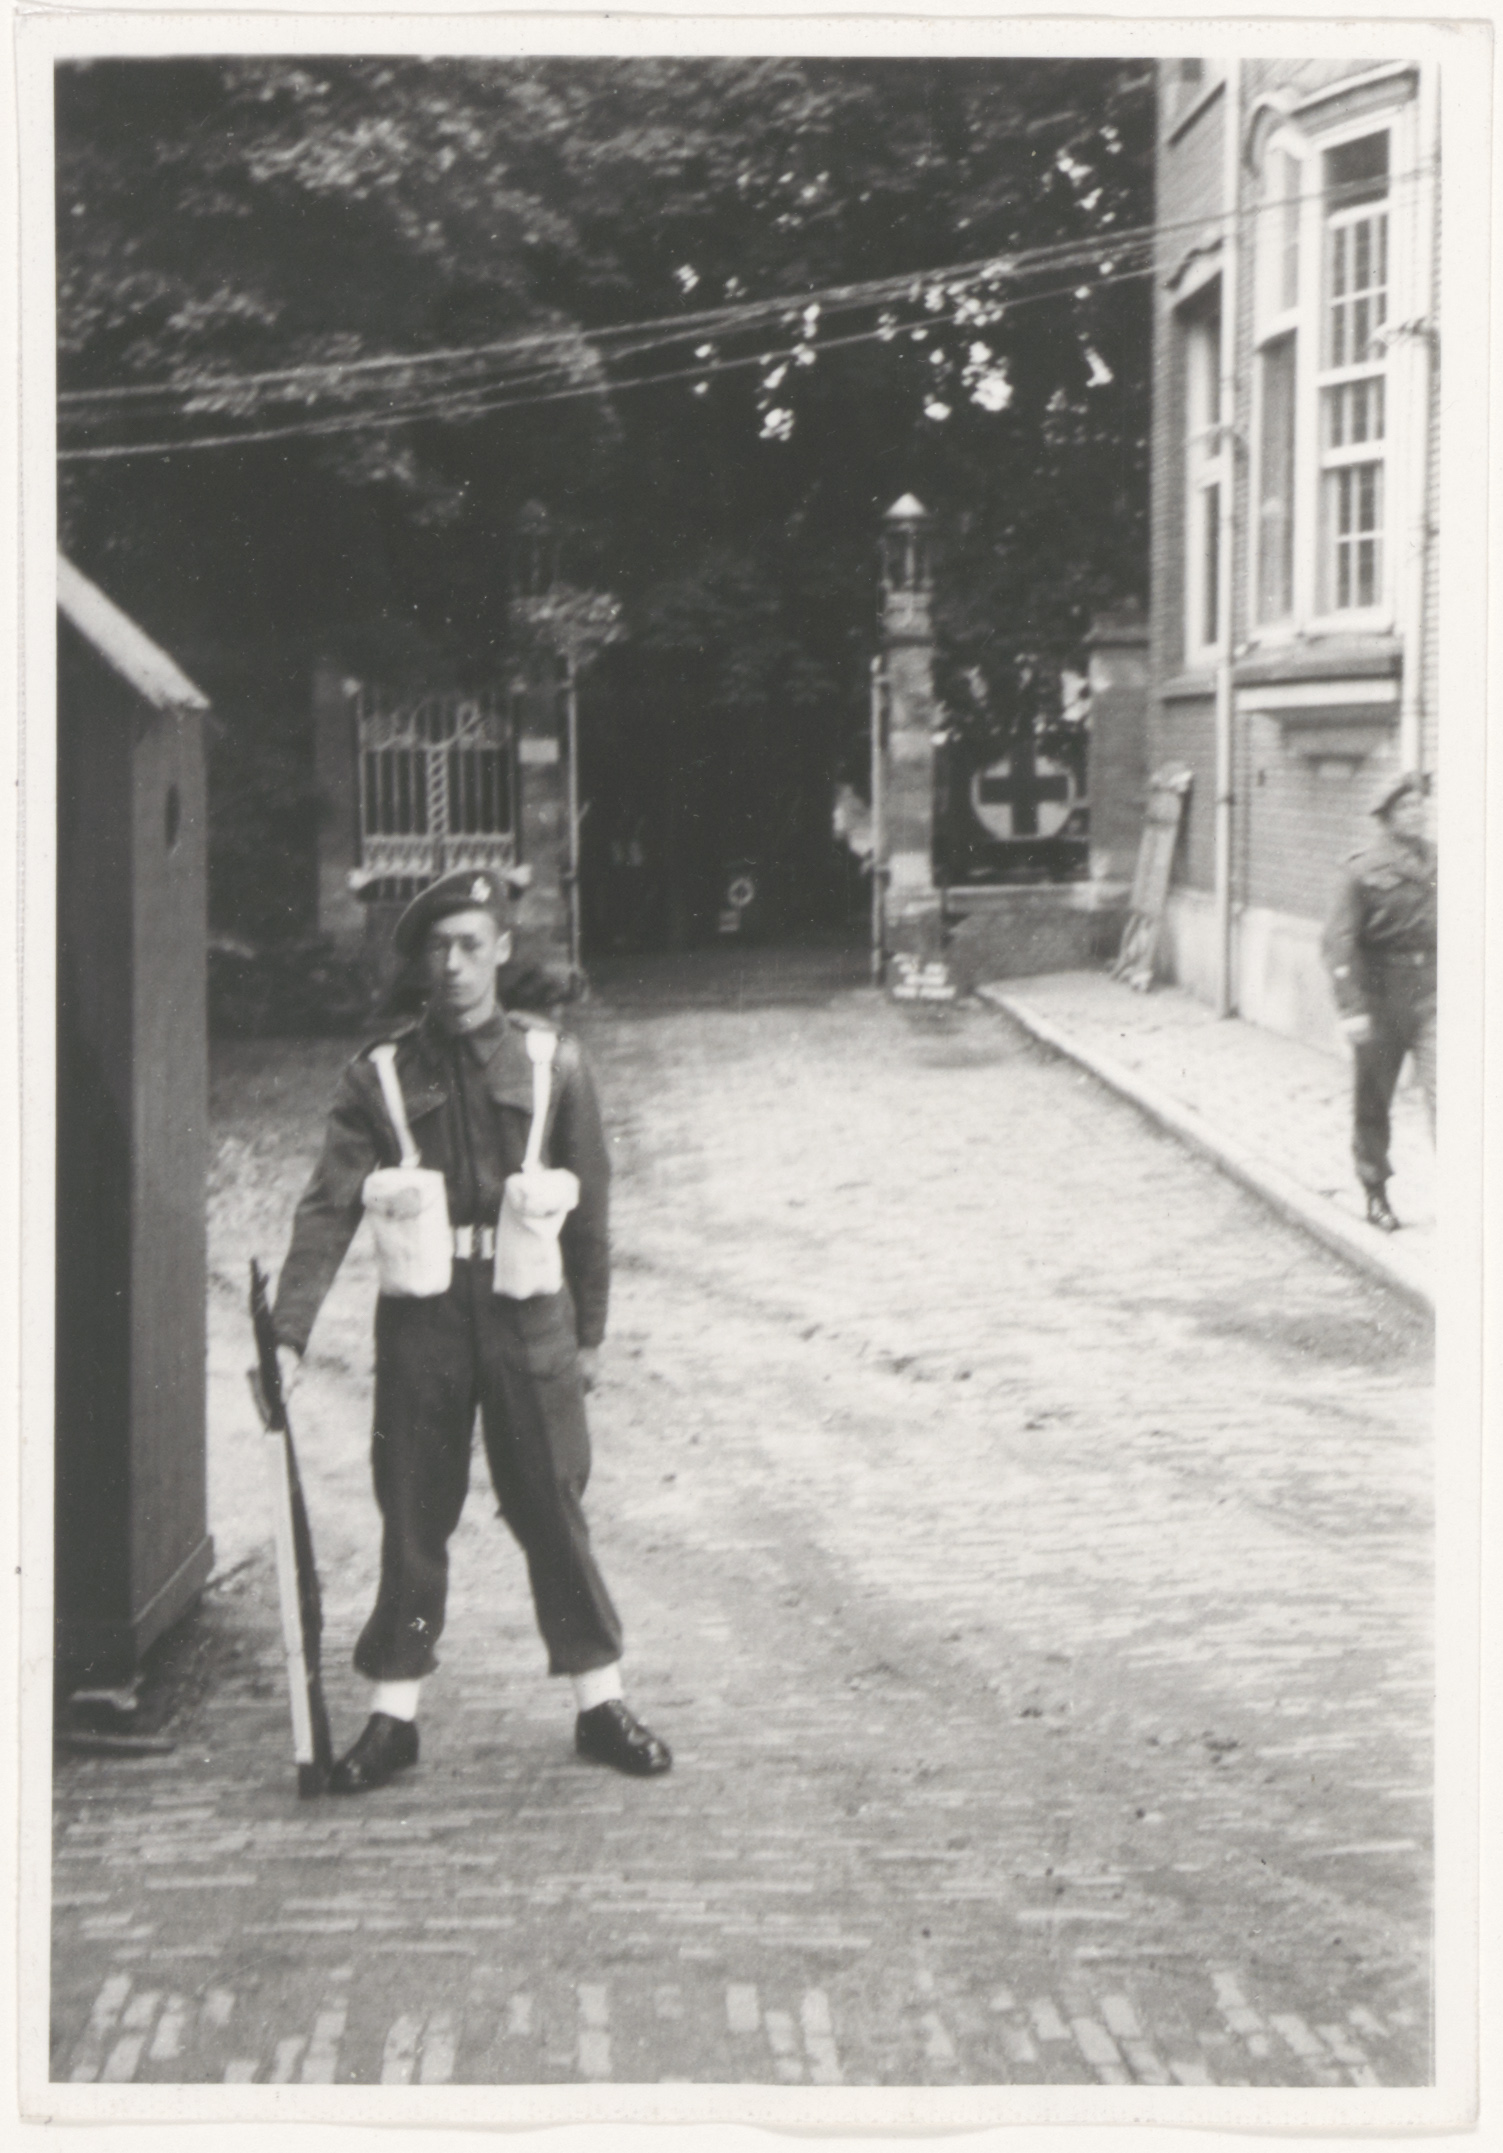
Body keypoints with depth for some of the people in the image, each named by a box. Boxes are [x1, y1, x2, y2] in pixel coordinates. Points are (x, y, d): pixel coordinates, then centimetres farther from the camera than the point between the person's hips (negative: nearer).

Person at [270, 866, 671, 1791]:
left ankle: (602, 1701, 16)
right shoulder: (380, 1074, 1)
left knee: (554, 1509, 4)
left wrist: (589, 1333, 8)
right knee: (413, 1516, 6)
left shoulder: (553, 1062, 1)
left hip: (528, 1316, 0)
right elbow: (329, 1207, -4)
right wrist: (290, 1334, -12)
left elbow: (589, 1205, 7)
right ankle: (395, 1713, 17)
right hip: (421, 1318, 1)